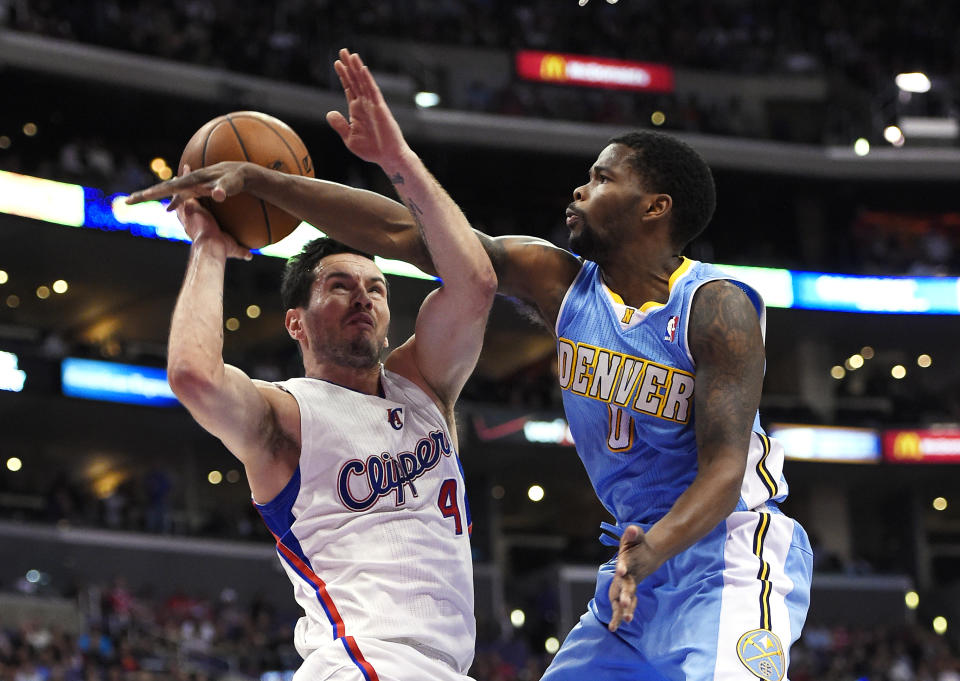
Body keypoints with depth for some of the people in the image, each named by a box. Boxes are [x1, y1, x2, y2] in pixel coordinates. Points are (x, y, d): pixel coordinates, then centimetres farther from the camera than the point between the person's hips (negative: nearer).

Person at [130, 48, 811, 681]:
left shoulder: (718, 307, -15)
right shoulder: (558, 281, 2)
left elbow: (724, 468, -21)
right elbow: (405, 233, -2)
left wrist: (650, 552, -41)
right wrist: (255, 179, -5)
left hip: (728, 558, -7)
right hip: (640, 557, 7)